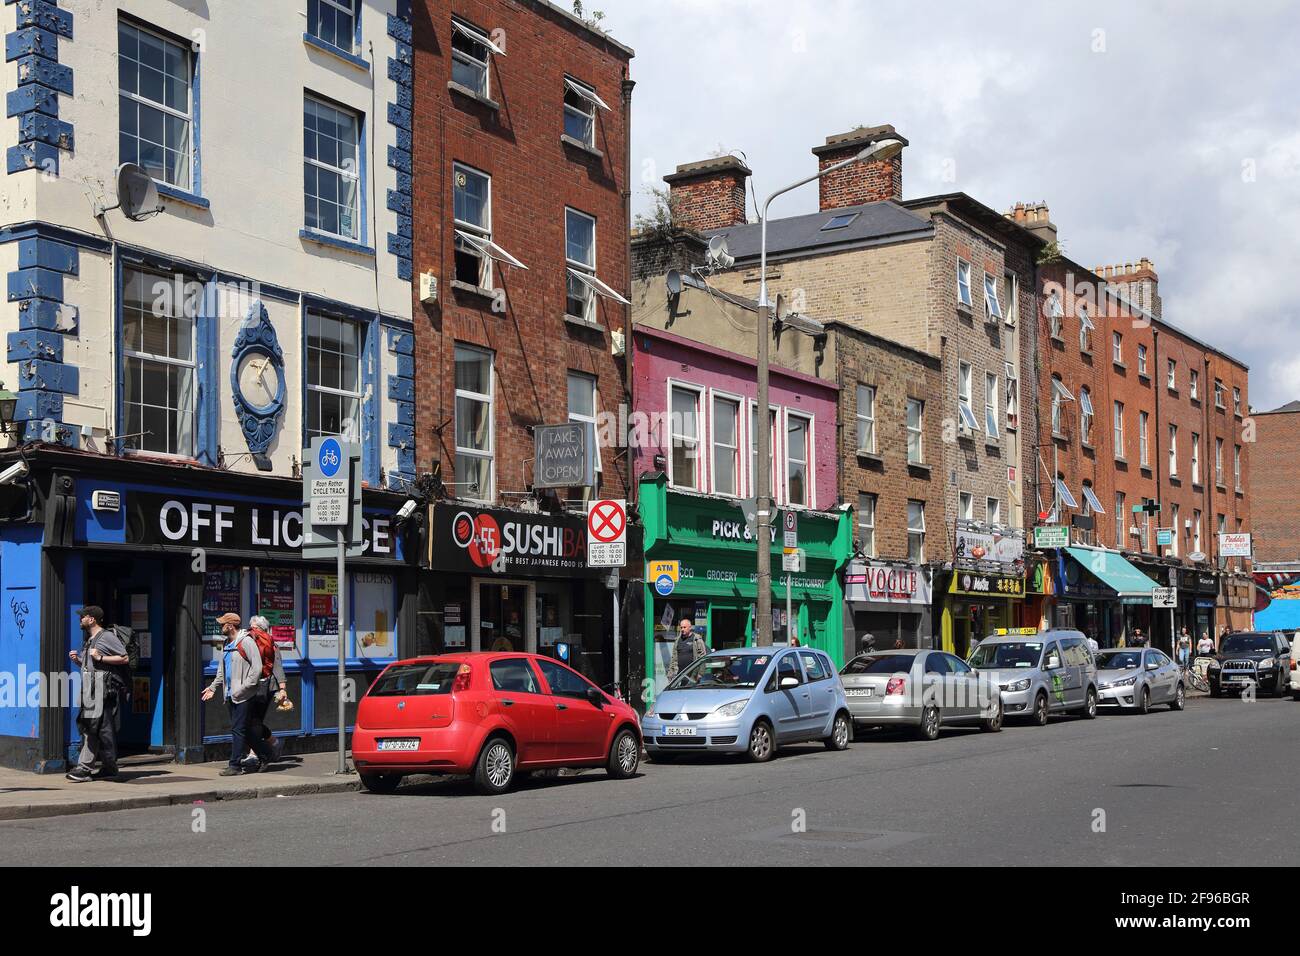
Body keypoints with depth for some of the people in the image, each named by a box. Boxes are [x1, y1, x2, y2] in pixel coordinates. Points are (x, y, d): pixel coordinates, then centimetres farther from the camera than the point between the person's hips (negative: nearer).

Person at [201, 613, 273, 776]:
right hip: (231, 695, 9)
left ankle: (235, 765, -5)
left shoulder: (246, 642, -11)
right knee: (244, 730, 12)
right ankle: (265, 755, 23)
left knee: (238, 730, -8)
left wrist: (244, 688, -20)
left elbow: (257, 667, -17)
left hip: (244, 696, -9)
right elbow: (221, 670, 25)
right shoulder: (226, 645, 17)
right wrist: (213, 687, 12)